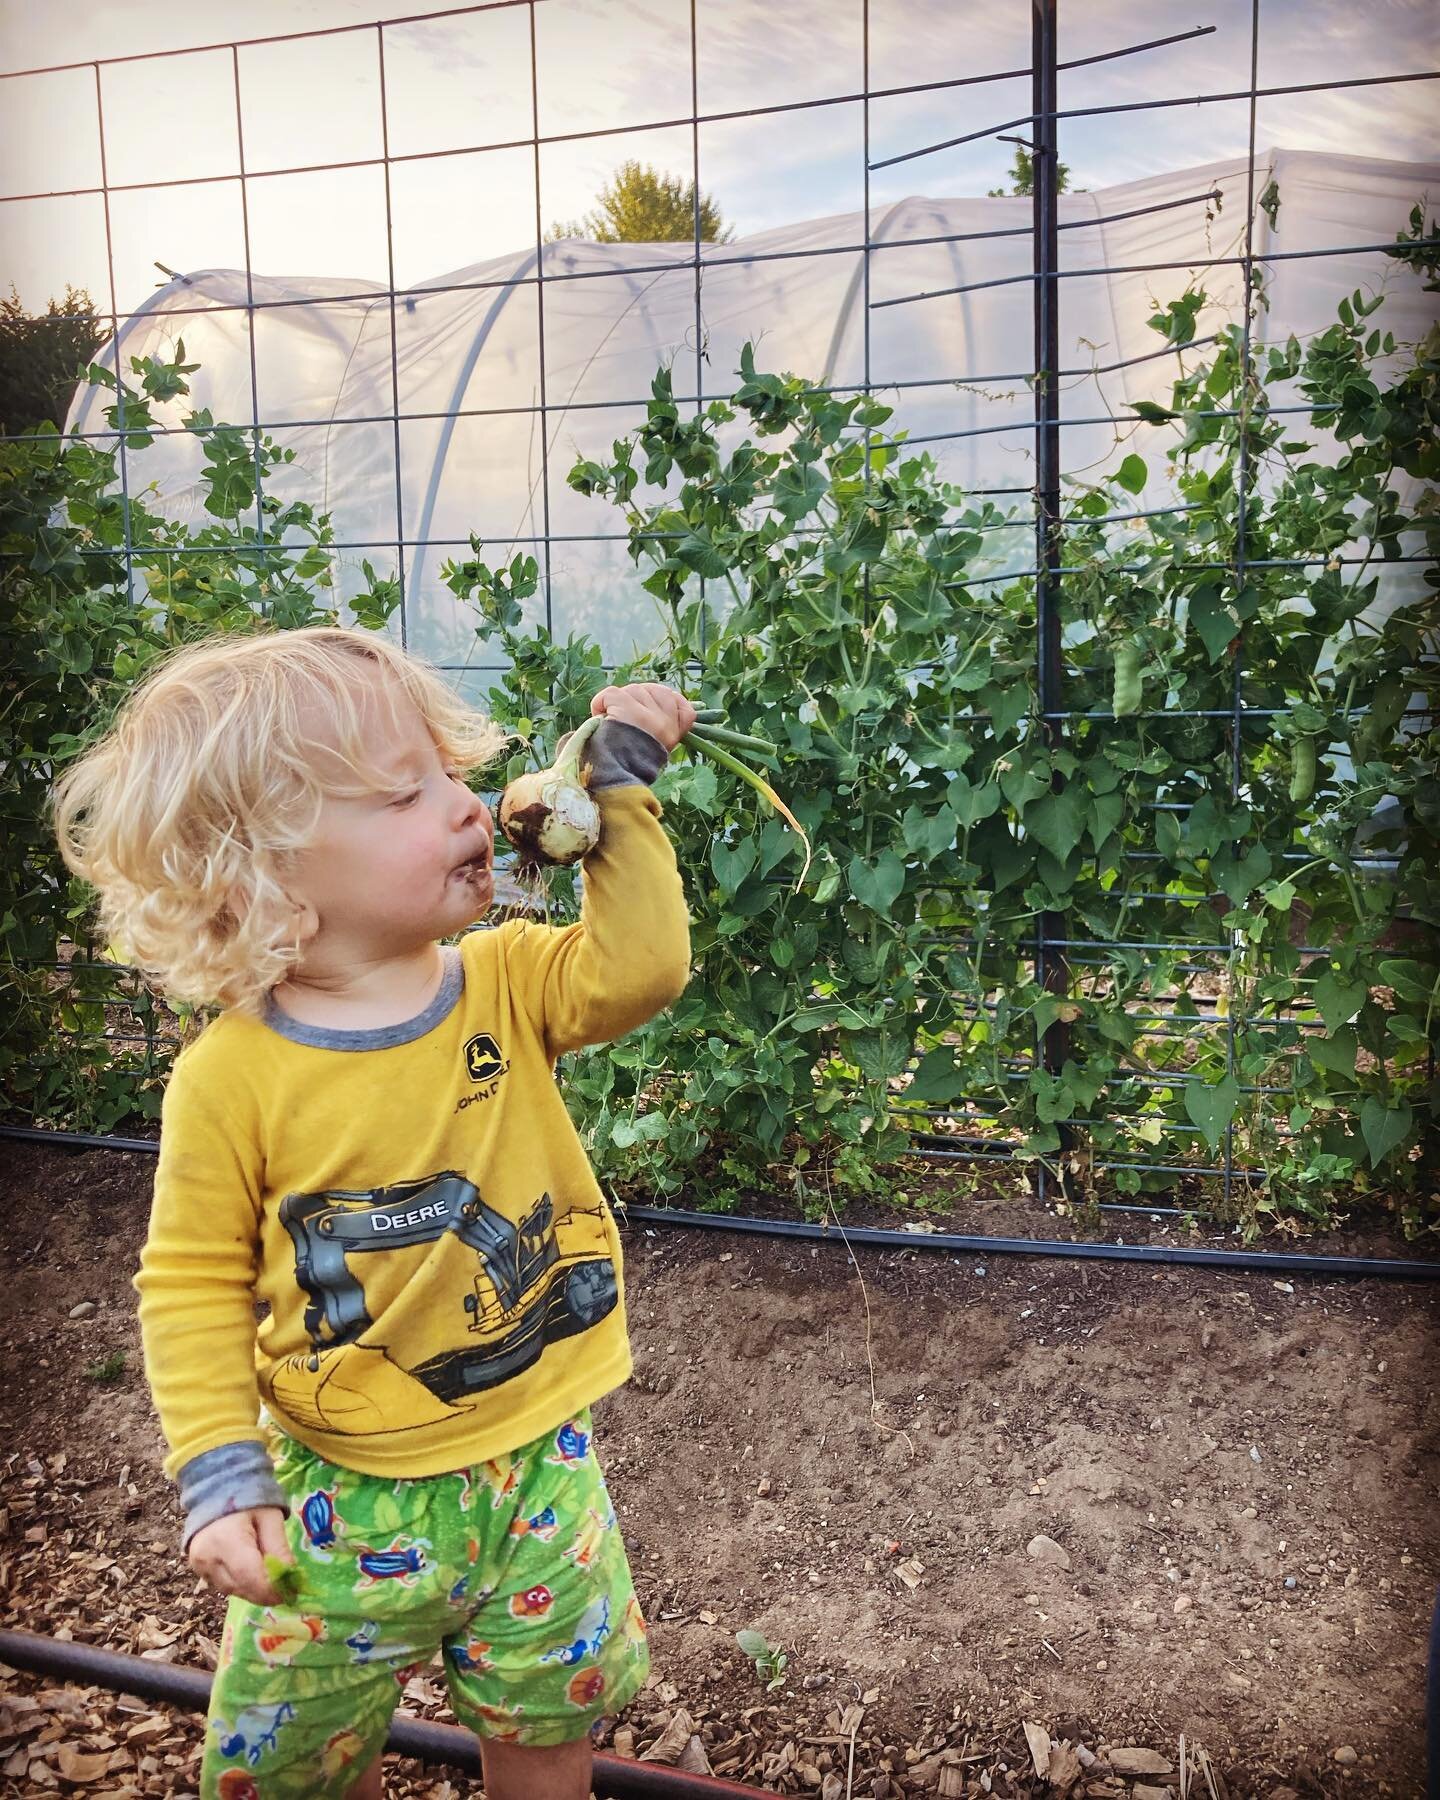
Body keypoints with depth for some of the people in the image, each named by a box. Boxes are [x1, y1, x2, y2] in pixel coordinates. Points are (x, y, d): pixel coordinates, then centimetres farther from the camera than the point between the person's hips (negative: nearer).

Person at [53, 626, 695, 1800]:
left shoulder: (503, 983, -8)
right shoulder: (234, 1076, -18)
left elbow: (638, 966, -22)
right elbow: (195, 1285, -9)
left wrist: (624, 790, -21)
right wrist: (221, 1477, -13)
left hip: (536, 1466, 2)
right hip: (345, 1501, -2)